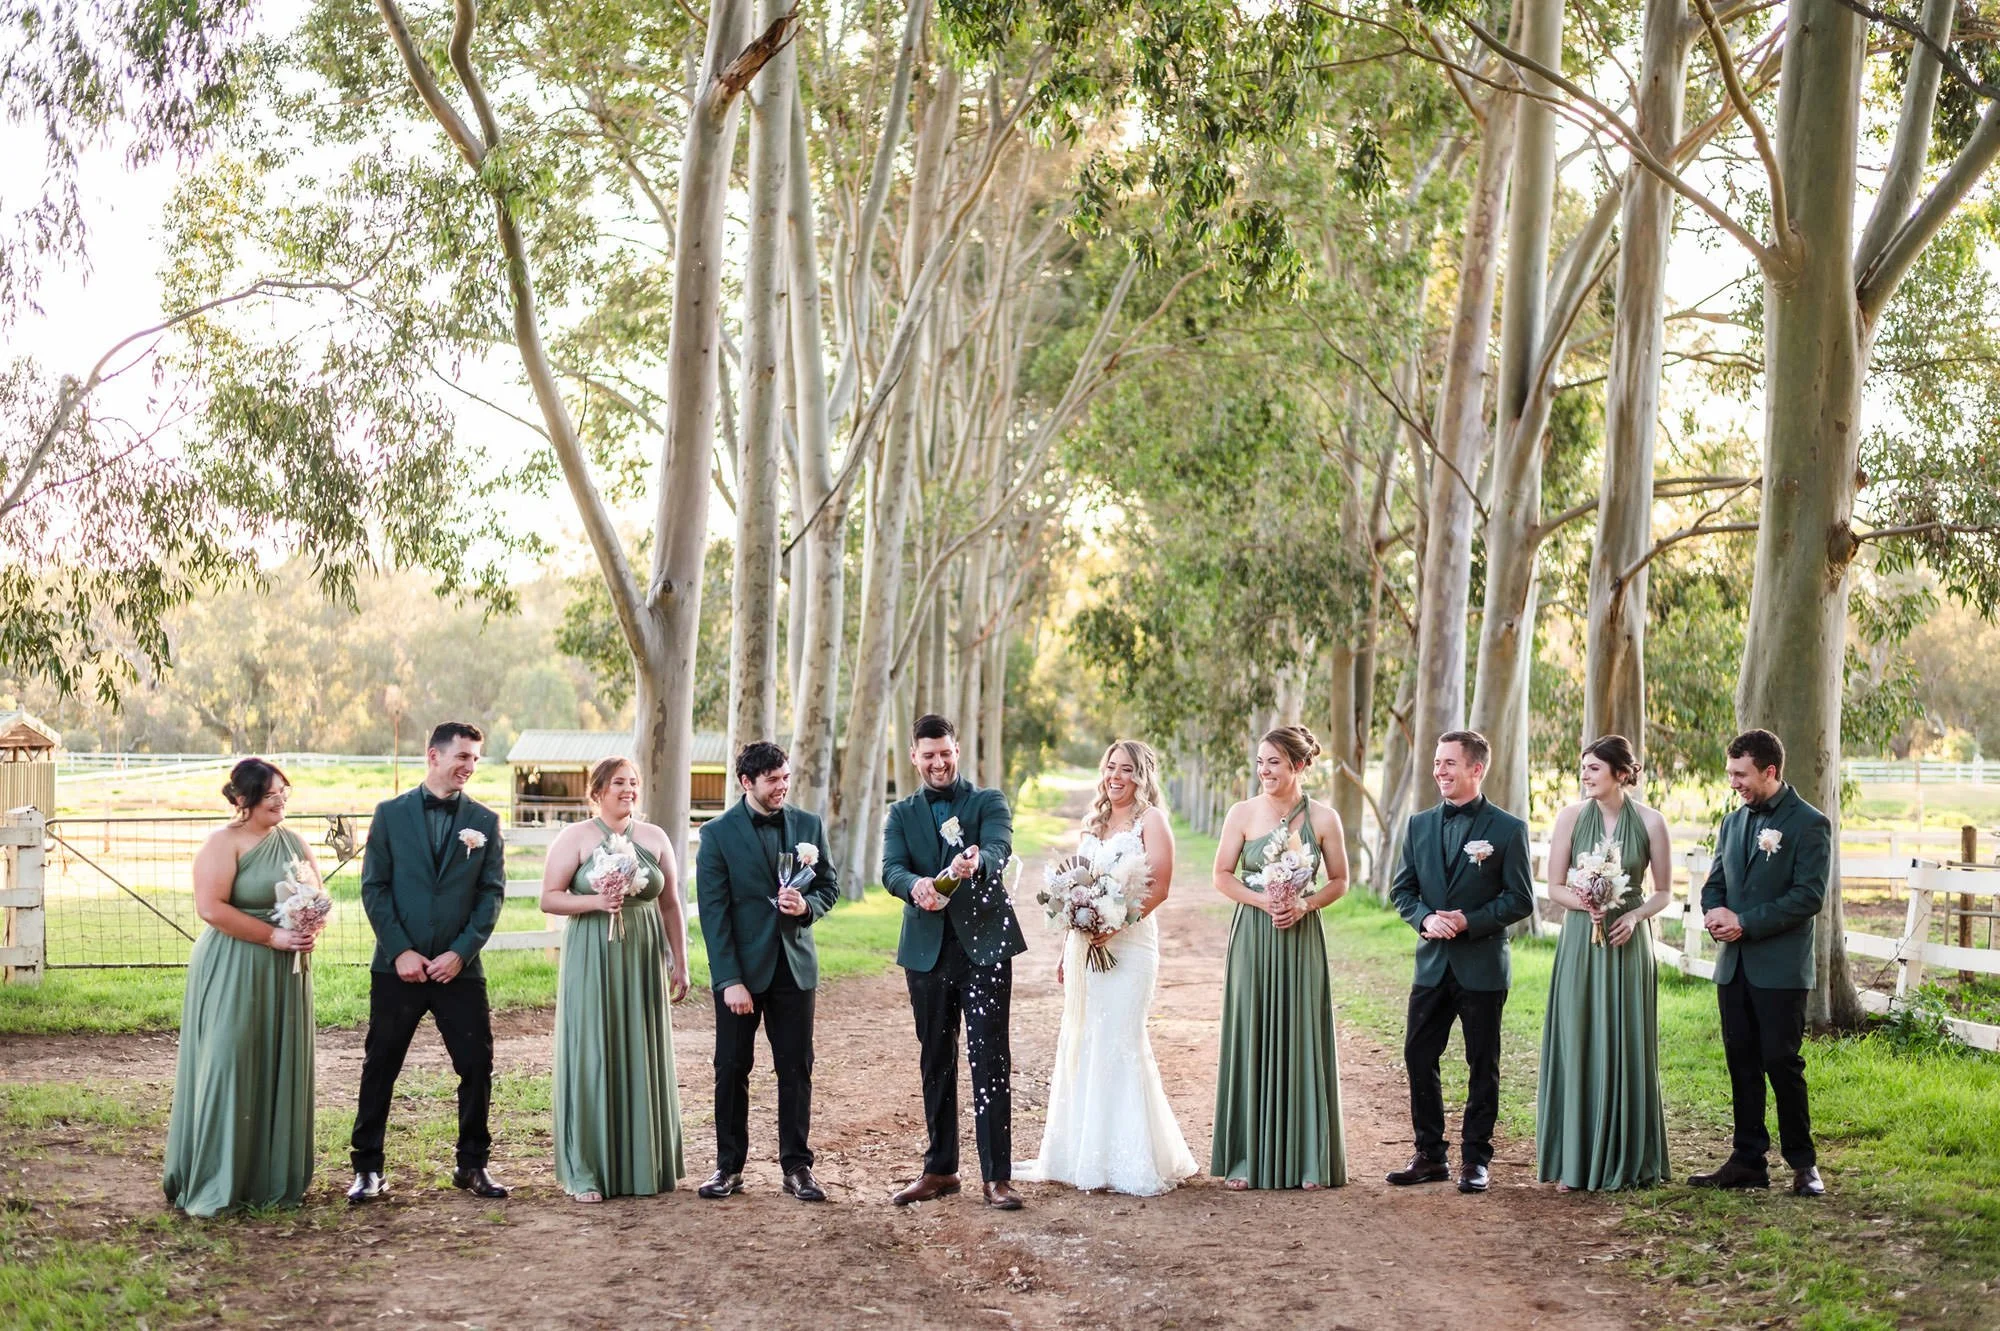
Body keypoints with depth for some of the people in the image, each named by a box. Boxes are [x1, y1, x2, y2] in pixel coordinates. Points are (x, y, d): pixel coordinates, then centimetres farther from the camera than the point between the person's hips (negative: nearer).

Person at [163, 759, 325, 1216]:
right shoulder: (225, 843, -9)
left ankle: (274, 1179, 17)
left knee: (281, 1072, 8)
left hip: (285, 974, 6)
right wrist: (274, 937, -19)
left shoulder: (293, 841, 10)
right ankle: (214, 1186, 2)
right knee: (227, 1070, -5)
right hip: (233, 972, -6)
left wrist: (312, 929, -8)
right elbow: (211, 907, -19)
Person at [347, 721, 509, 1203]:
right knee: (379, 1068, 4)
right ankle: (367, 1168, 14)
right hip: (398, 967, -1)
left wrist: (461, 952, -9)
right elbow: (373, 887, -1)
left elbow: (492, 892, 2)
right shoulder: (391, 814, 2)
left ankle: (472, 1165, 16)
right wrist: (400, 951, -10)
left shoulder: (485, 821, 6)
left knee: (478, 1066, 1)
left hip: (459, 967, 1)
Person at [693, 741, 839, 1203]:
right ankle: (729, 1167, 15)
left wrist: (806, 905, -12)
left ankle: (796, 1166, 11)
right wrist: (730, 979, -14)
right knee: (732, 1069, 4)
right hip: (741, 969, -2)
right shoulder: (718, 834, -5)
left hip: (794, 965, 2)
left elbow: (828, 885, 13)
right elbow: (713, 911, -8)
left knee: (796, 1069, 3)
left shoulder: (808, 825, 5)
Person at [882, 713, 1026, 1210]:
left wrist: (977, 862, -40)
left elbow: (999, 850, -16)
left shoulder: (989, 803, 4)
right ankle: (939, 1169, 21)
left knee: (990, 1061, -6)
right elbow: (891, 870, -5)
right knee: (936, 1062, 11)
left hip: (984, 945, -3)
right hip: (927, 950, 3)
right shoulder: (901, 814, 11)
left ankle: (997, 1175, -5)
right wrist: (915, 885, -29)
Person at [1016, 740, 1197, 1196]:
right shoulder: (1094, 822, 18)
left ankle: (1132, 1162, -1)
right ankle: (1079, 1155, 15)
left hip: (1127, 945, -7)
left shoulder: (1150, 820, -3)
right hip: (1084, 944, 7)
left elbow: (1158, 888, -12)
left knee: (1118, 1043, -8)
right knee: (1079, 1043, 7)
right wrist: (1066, 950, 15)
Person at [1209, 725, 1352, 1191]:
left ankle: (1306, 1159, 12)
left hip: (1301, 939, 0)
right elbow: (1222, 876, 3)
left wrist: (1304, 905, -11)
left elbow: (1339, 881, 6)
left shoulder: (1323, 818, -1)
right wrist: (1263, 901, -12)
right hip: (1252, 938, 0)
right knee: (1250, 1041, 3)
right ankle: (1246, 1158, 10)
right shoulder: (1243, 814, -1)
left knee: (1301, 1040, 3)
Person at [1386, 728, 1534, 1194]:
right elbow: (1402, 889, 11)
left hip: (1483, 966, -4)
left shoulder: (1508, 829, -4)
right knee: (1418, 1057, 5)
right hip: (1432, 963, 4)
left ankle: (1476, 1159, 14)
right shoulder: (1419, 825, 9)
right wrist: (1425, 919, -10)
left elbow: (1521, 899, -6)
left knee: (1483, 1064, 4)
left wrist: (1469, 921, -17)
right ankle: (1430, 1155, 16)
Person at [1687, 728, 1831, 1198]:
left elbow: (1808, 896, -14)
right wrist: (1713, 913, -4)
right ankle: (1748, 1160, 15)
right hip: (1734, 965, 6)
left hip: (1780, 968, -6)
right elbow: (1714, 884, 19)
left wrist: (1745, 923, -17)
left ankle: (1802, 1163, 8)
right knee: (1742, 1063, 9)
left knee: (1782, 1063, -4)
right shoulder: (1733, 823, 15)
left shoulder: (1809, 824, -7)